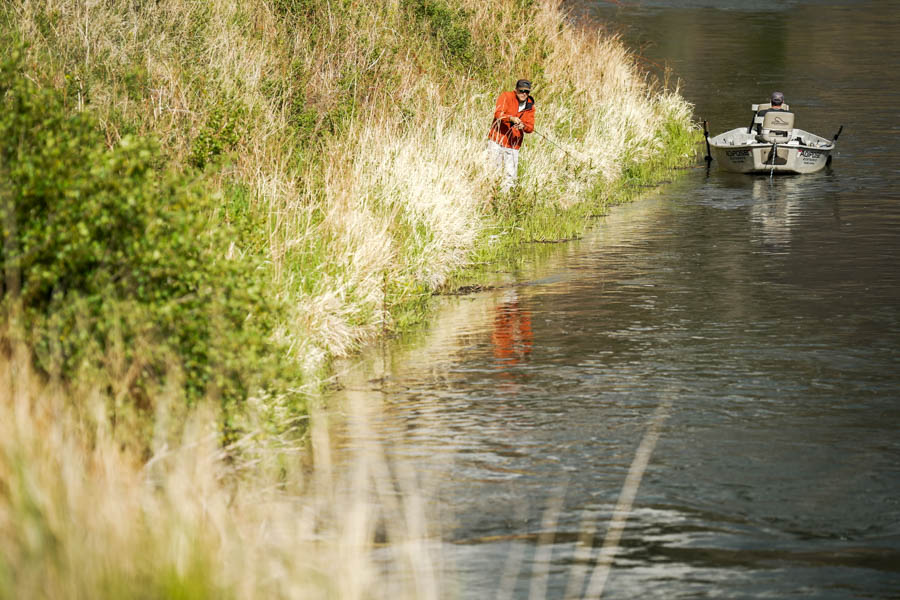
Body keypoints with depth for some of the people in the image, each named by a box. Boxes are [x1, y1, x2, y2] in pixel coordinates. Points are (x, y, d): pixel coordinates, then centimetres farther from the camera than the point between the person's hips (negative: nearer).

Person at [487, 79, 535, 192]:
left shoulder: (530, 106, 9)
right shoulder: (506, 97, -3)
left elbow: (530, 127, 4)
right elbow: (498, 113, -17)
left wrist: (523, 126, -19)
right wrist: (511, 118, -35)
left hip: (513, 146, 3)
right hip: (497, 141, -3)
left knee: (511, 176, 0)